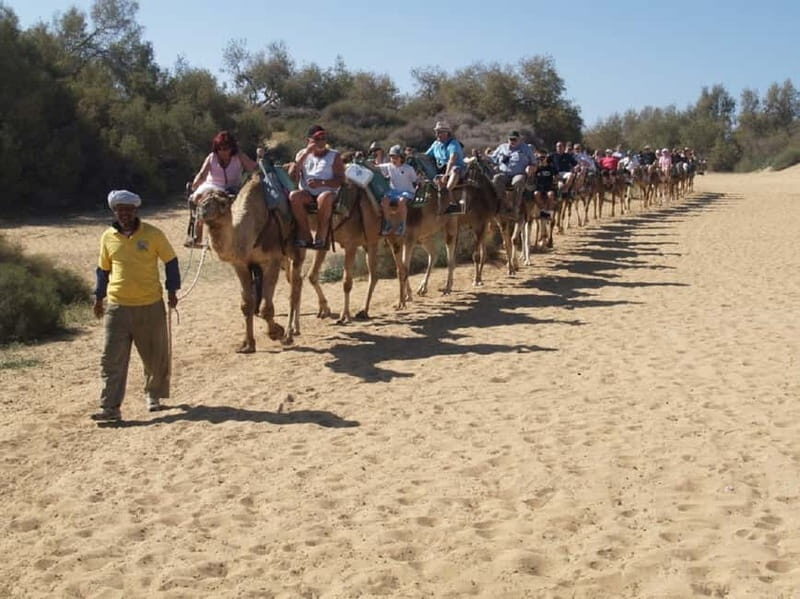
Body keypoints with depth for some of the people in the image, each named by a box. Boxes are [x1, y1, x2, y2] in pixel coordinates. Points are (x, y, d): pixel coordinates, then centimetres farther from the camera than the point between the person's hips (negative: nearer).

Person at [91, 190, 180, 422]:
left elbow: (170, 261, 6)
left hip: (151, 305, -1)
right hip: (117, 307, 1)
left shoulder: (153, 234, -4)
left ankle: (154, 395, 32)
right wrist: (99, 297, 14)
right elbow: (103, 269, 16)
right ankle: (110, 407, -4)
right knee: (112, 358, -6)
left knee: (156, 355, 11)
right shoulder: (108, 237, 4)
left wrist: (172, 290, 1)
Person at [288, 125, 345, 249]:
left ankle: (321, 237, -30)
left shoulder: (334, 156, 9)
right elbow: (291, 175, 1)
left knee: (325, 197, -39)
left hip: (327, 192, -2)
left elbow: (341, 180, -4)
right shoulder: (302, 154, 16)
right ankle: (306, 235, -25)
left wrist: (321, 183, -20)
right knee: (294, 195, -32)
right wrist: (305, 154, -6)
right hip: (307, 193, 3)